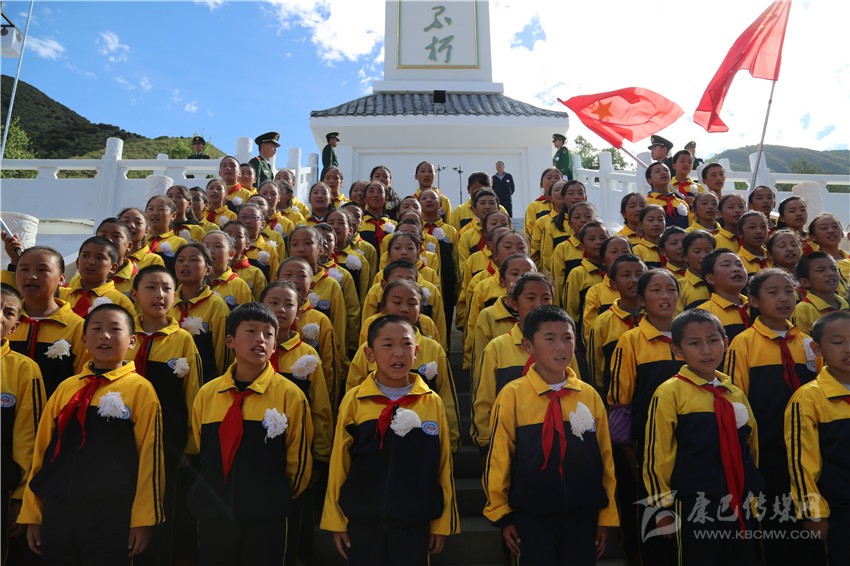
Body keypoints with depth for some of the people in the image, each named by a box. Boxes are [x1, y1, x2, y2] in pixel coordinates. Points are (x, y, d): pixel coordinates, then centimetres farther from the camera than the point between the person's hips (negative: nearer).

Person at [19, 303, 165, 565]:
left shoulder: (140, 389, -6)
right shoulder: (66, 388, 9)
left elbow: (150, 455, -6)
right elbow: (42, 448, 13)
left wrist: (143, 519, -6)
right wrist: (32, 513, 11)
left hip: (111, 514, -4)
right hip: (56, 512, 4)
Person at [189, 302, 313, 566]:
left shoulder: (290, 395, -9)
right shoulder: (206, 394, 2)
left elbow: (299, 461, -1)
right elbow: (198, 453, 15)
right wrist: (208, 495, 15)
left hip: (265, 518, -3)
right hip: (213, 515, 3)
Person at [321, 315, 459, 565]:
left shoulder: (432, 402, -4)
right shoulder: (354, 400, -6)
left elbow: (444, 465, 2)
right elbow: (339, 464, 0)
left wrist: (442, 523, 5)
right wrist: (336, 521, 4)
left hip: (415, 524, 0)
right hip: (362, 523, 0)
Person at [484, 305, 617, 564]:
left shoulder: (590, 396, 0)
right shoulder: (512, 395, -9)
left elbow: (605, 456, 7)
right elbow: (498, 457, -4)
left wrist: (606, 516, 9)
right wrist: (501, 515, 1)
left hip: (582, 516, 3)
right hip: (531, 517, -3)